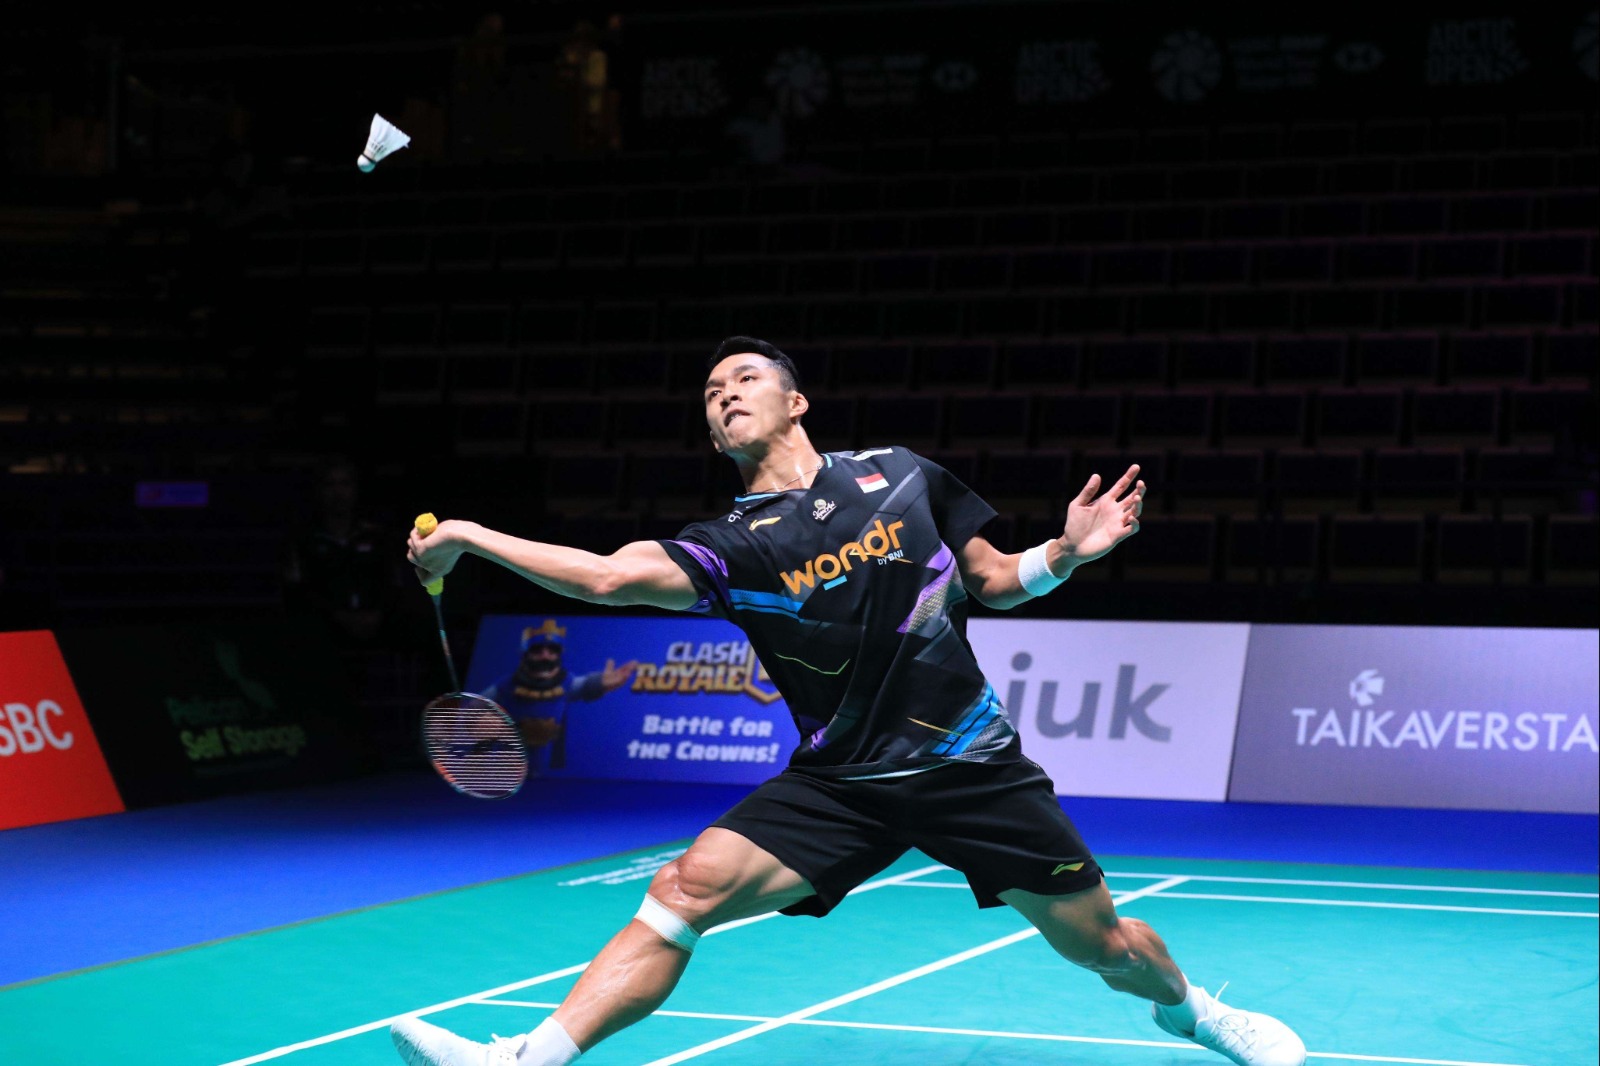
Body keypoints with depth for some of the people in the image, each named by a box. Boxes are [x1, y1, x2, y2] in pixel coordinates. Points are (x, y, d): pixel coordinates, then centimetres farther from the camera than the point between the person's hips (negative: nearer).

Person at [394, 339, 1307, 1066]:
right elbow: (610, 576, -22)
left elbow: (994, 581, 11)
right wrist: (470, 537, -28)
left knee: (1104, 945, 7)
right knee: (688, 888, -19)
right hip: (840, 783, 0)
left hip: (973, 765, 1)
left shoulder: (900, 473, 1)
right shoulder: (734, 545, -5)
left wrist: (1066, 552, -8)